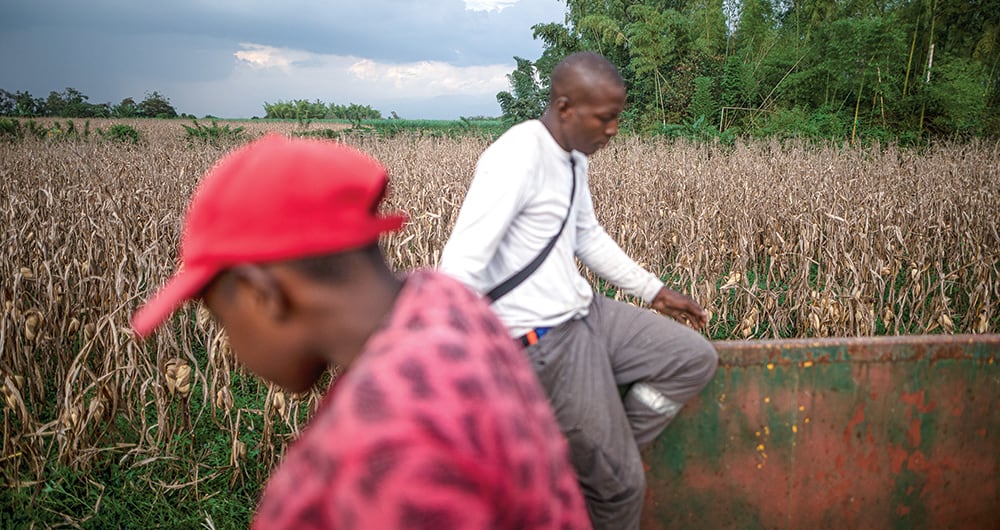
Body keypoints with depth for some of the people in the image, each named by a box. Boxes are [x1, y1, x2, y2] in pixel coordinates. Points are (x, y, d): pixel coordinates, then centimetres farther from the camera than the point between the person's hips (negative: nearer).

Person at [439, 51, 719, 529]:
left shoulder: (573, 157, 7)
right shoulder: (518, 156, -22)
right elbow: (460, 266, -28)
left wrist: (654, 290, 22)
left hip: (586, 312, 9)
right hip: (543, 339, -9)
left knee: (696, 358, 11)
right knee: (620, 483, 1)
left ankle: (594, 454, 10)